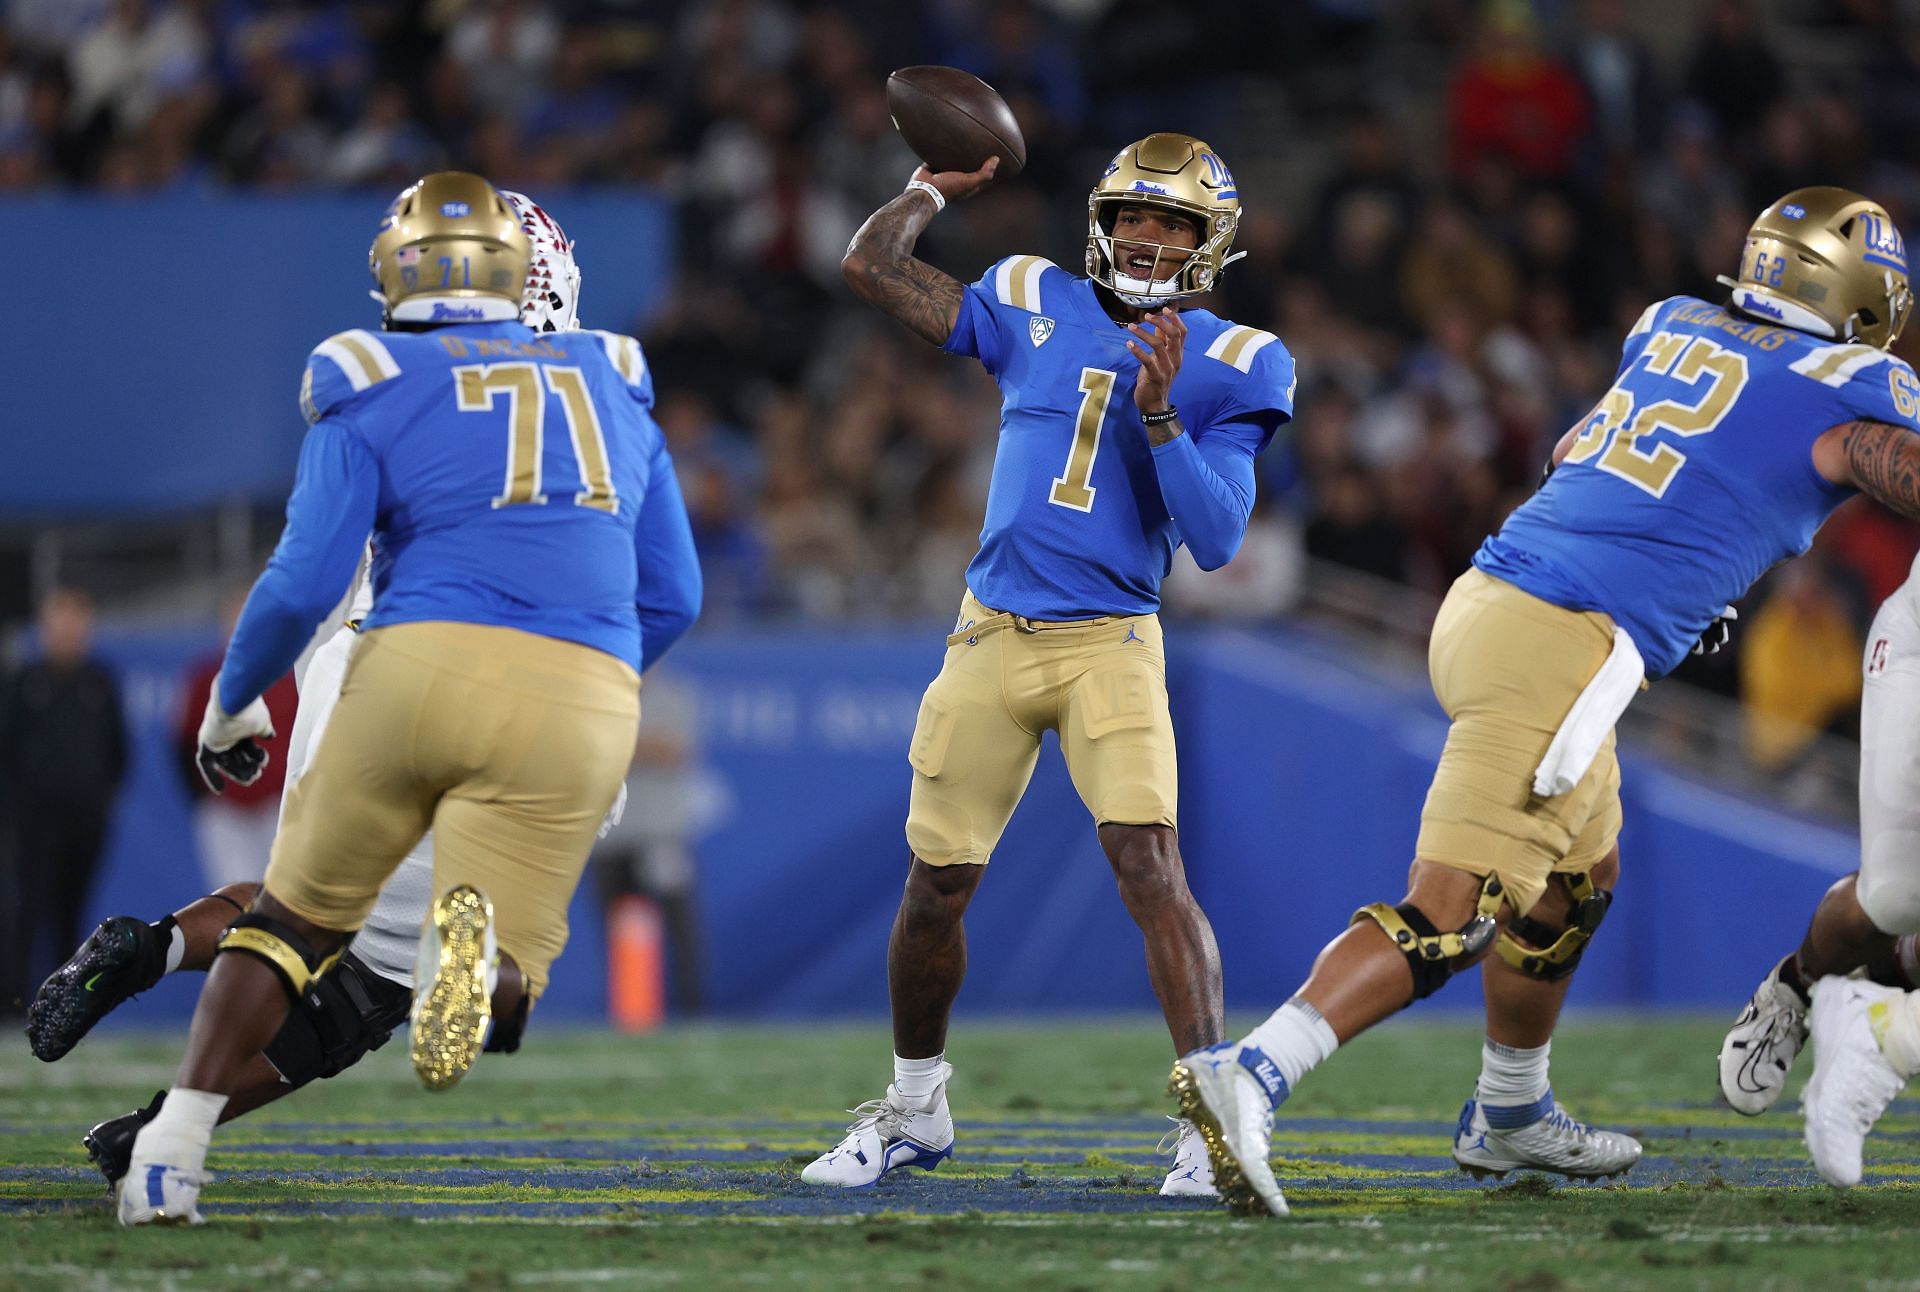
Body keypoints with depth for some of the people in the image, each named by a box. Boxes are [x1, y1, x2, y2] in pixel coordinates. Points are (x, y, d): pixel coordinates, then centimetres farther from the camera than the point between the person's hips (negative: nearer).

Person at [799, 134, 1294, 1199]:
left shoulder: (1224, 366, 1)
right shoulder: (1033, 306, 8)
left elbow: (1216, 541, -8)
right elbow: (871, 267, 15)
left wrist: (1160, 415, -17)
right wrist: (941, 185, 24)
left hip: (1112, 642, -3)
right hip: (992, 634, 3)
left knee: (1149, 863, -20)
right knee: (936, 883, 7)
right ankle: (915, 1110, 27)